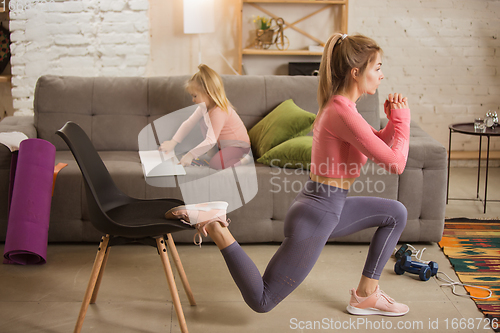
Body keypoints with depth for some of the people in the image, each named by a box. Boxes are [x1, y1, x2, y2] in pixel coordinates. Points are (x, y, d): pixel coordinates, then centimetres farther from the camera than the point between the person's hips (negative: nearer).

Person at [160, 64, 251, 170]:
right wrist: (172, 142, -9)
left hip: (238, 145, -10)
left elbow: (211, 141, -31)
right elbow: (188, 123, -1)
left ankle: (242, 159, -8)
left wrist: (191, 155, -31)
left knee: (215, 163, -28)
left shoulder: (219, 112, -29)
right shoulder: (205, 106, -1)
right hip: (223, 144, 10)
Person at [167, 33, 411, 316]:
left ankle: (366, 294, 19)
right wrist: (402, 119, -8)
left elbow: (380, 144, 19)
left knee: (396, 214, 20)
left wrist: (394, 121, 0)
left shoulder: (338, 105, 9)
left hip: (327, 207, 10)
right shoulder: (342, 111, -22)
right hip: (316, 216, -10)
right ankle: (216, 229, -2)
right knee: (261, 301, -5)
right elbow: (395, 163, -23)